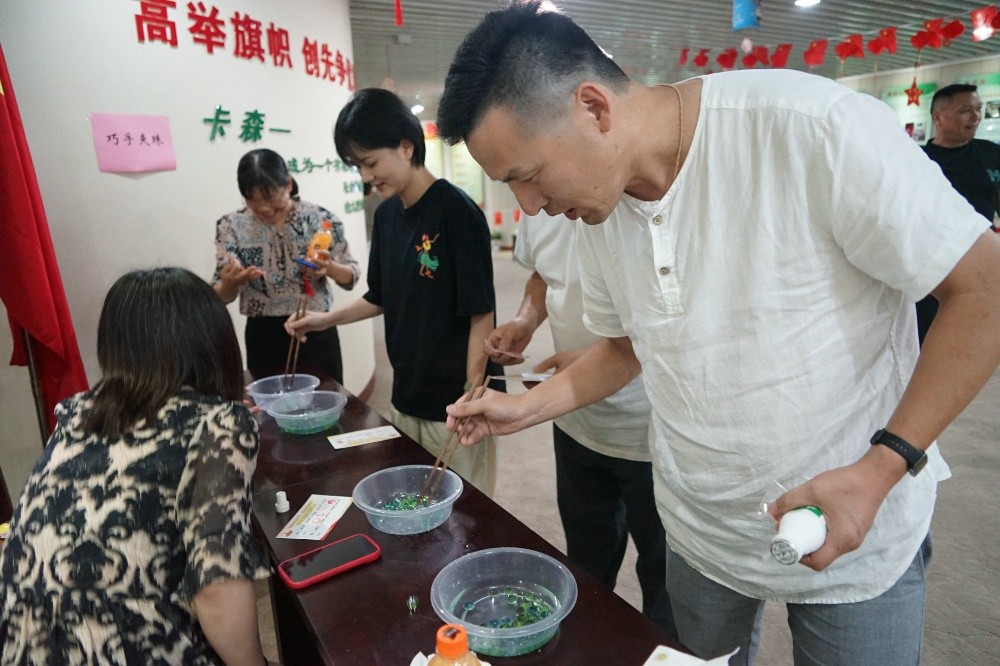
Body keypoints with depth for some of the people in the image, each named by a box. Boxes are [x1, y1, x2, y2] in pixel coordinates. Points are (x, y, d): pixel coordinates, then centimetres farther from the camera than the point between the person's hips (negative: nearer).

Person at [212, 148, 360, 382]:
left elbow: (352, 276, 0)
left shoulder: (320, 218, -7)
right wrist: (230, 282, -24)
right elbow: (221, 296, -2)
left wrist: (330, 268, -21)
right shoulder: (231, 226, -3)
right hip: (263, 338, 1)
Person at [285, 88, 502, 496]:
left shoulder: (455, 211, -15)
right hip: (406, 399, 7)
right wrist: (328, 319, 5)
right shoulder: (386, 214, 7)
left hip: (454, 401, -7)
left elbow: (480, 314, -16)